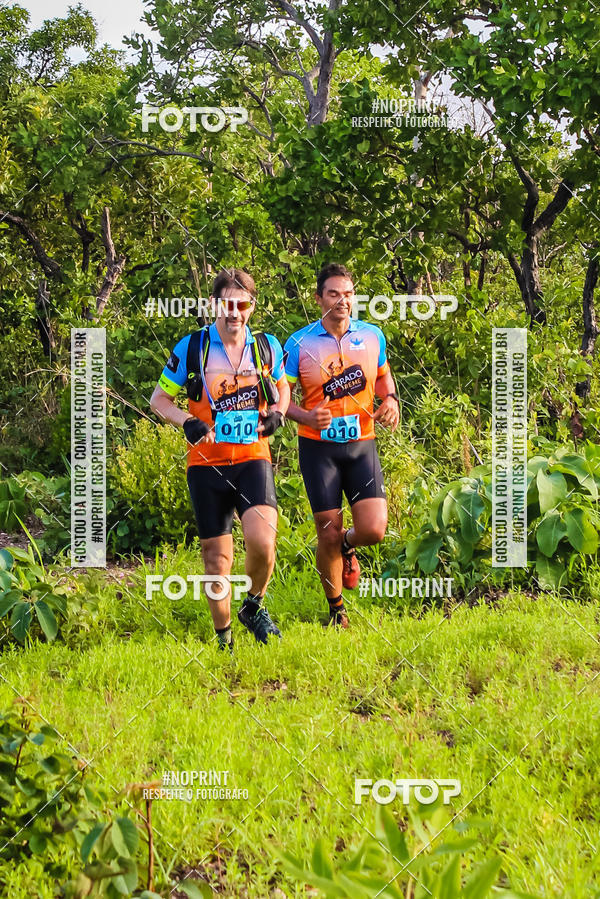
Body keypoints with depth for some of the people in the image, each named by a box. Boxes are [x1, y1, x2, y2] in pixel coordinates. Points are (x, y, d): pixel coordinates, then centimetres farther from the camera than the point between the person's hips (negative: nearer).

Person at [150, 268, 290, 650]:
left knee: (262, 541, -22)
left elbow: (283, 387, 22)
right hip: (207, 464, 0)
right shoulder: (192, 347, -1)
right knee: (217, 560, 3)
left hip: (253, 459, 0)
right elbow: (159, 399, 6)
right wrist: (188, 422, -14)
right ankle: (224, 640, 21)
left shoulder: (267, 347, 5)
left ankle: (254, 607, 7)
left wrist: (277, 413, -1)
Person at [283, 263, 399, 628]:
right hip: (319, 447, -2)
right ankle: (337, 610, 22)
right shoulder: (299, 344, -6)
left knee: (374, 530, -11)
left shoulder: (372, 335, 3)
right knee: (328, 536, -1)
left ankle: (347, 545, 27)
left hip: (362, 445, 2)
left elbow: (383, 376, 20)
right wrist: (307, 417, -21)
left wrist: (391, 400, -2)